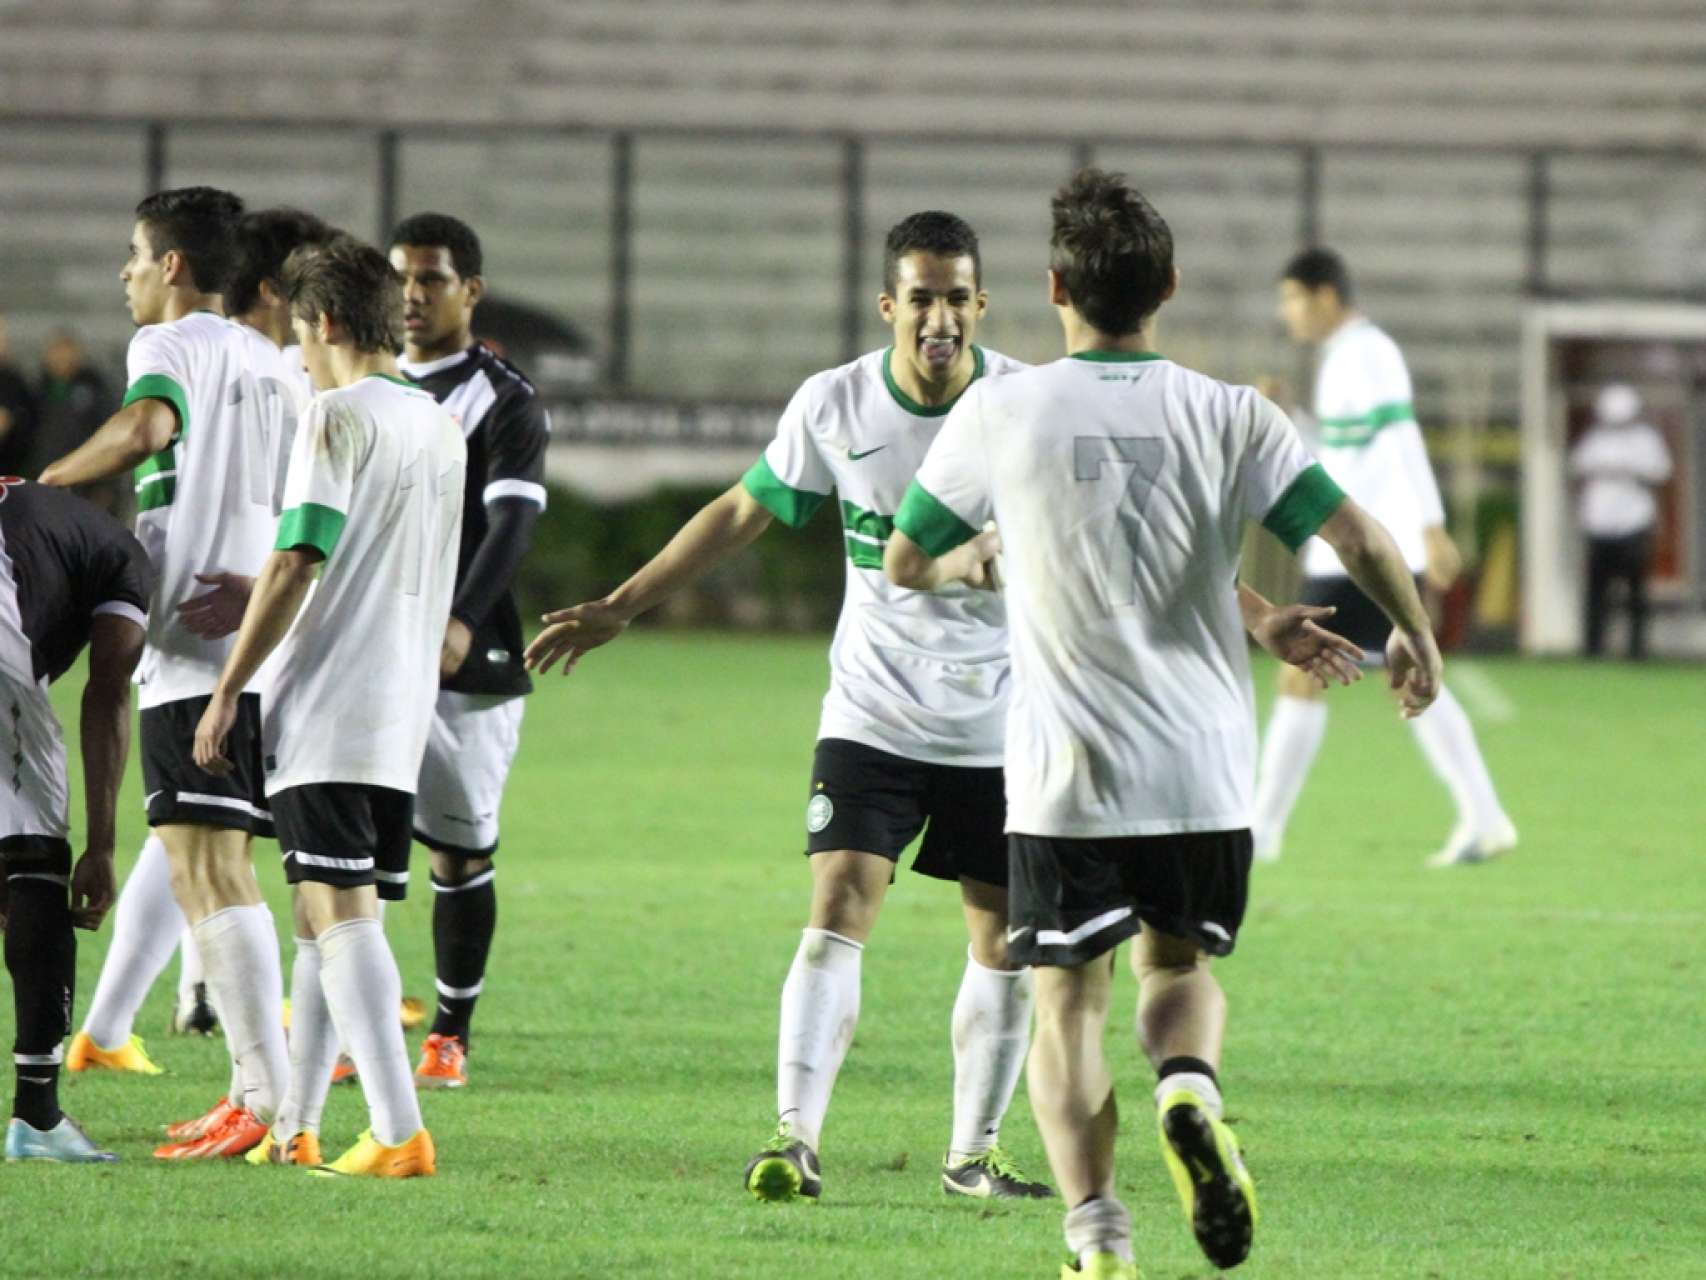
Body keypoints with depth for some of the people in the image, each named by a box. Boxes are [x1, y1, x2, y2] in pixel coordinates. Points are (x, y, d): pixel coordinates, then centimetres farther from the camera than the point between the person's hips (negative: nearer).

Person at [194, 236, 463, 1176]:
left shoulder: (340, 415, -9)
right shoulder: (440, 427, 16)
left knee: (341, 913, -11)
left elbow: (296, 564, -14)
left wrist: (226, 694, -9)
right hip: (404, 712, 8)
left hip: (328, 708, -8)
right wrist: (252, 604, 30)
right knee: (323, 913, 15)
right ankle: (295, 1127, 19)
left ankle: (400, 1132, -20)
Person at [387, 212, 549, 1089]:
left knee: (461, 851, 3)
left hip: (467, 663, -4)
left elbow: (511, 525, -18)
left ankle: (450, 1036, 13)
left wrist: (463, 624, -34)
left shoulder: (505, 402, -5)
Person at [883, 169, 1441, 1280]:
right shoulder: (1228, 417, -2)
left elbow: (904, 564, 10)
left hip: (1064, 773, -1)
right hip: (1206, 770, 1)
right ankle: (1191, 1090, -12)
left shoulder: (1000, 414, -2)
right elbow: (1357, 534, -6)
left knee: (1069, 1000, 7)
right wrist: (1417, 636, 12)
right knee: (1181, 963, 22)